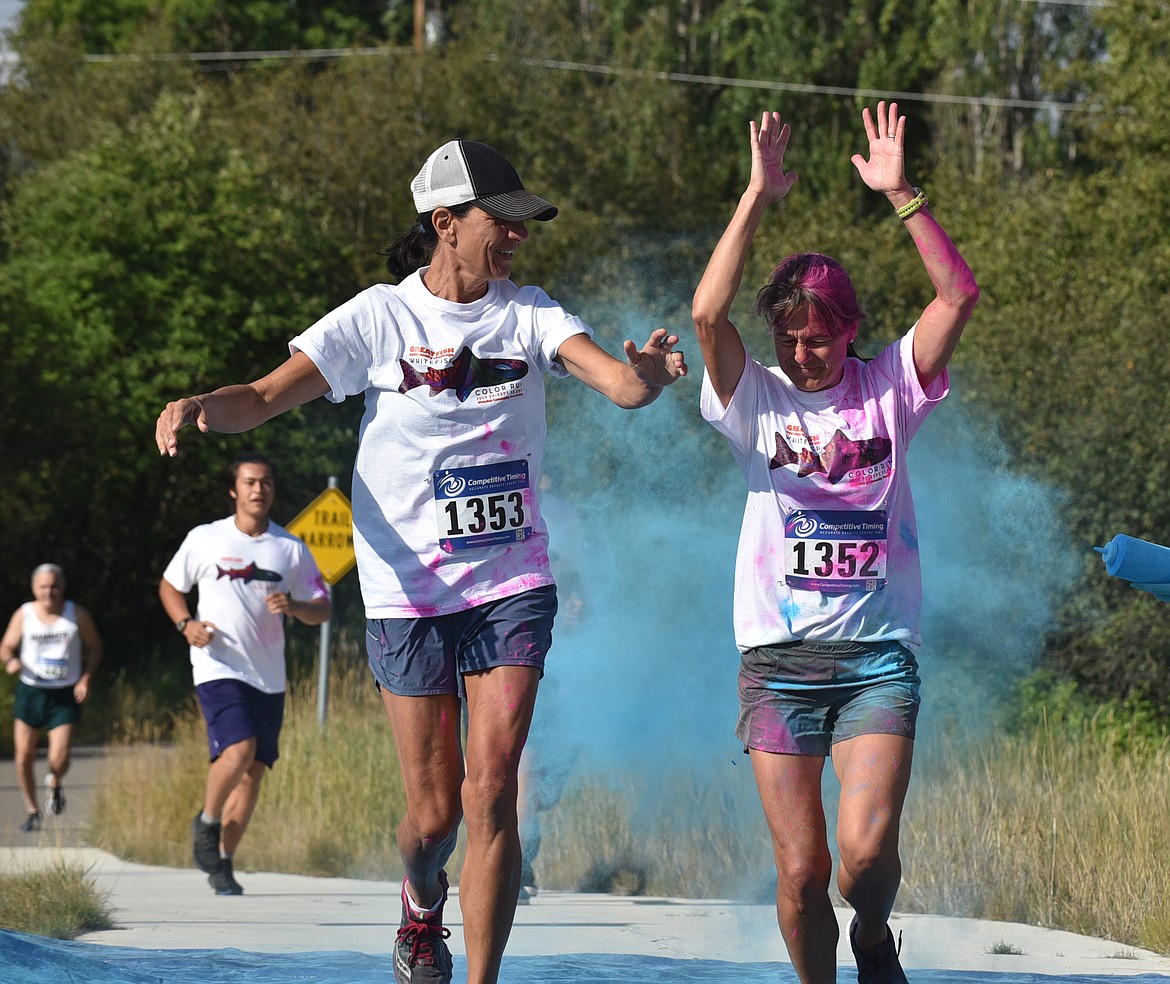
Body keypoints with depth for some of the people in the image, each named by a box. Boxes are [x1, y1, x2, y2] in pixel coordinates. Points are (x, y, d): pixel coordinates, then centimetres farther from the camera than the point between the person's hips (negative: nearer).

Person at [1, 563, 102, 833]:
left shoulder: (77, 615, -5)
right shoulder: (24, 615, -3)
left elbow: (94, 646, 7)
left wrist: (86, 678, -6)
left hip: (65, 696, -1)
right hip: (30, 691, 1)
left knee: (59, 759, -14)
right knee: (23, 757, -1)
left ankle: (54, 783, 23)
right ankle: (32, 812, 19)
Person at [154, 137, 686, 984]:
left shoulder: (528, 314, 3)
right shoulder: (379, 319, -3)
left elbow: (624, 384, -12)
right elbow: (263, 398, -8)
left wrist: (649, 370, -37)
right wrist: (199, 406, -30)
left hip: (513, 586, 1)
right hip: (409, 590, -1)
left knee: (490, 795, -12)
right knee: (433, 813, 2)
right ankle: (421, 909, 37)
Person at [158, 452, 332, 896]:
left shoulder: (291, 548, 5)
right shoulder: (204, 539, 1)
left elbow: (322, 609, 8)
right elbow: (169, 586, 13)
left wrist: (293, 606, -14)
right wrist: (186, 624, -6)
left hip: (268, 676, 4)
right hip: (218, 669, -4)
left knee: (254, 770, 4)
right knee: (238, 750, -23)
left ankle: (223, 862, 16)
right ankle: (207, 822, 4)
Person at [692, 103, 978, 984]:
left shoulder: (888, 389, 5)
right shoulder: (757, 399, 3)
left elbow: (960, 296, -7)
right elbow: (709, 312, -15)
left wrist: (901, 195, -14)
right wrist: (759, 198, -16)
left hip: (878, 654, 0)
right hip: (779, 655, 0)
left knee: (866, 847, -15)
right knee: (800, 867, -4)